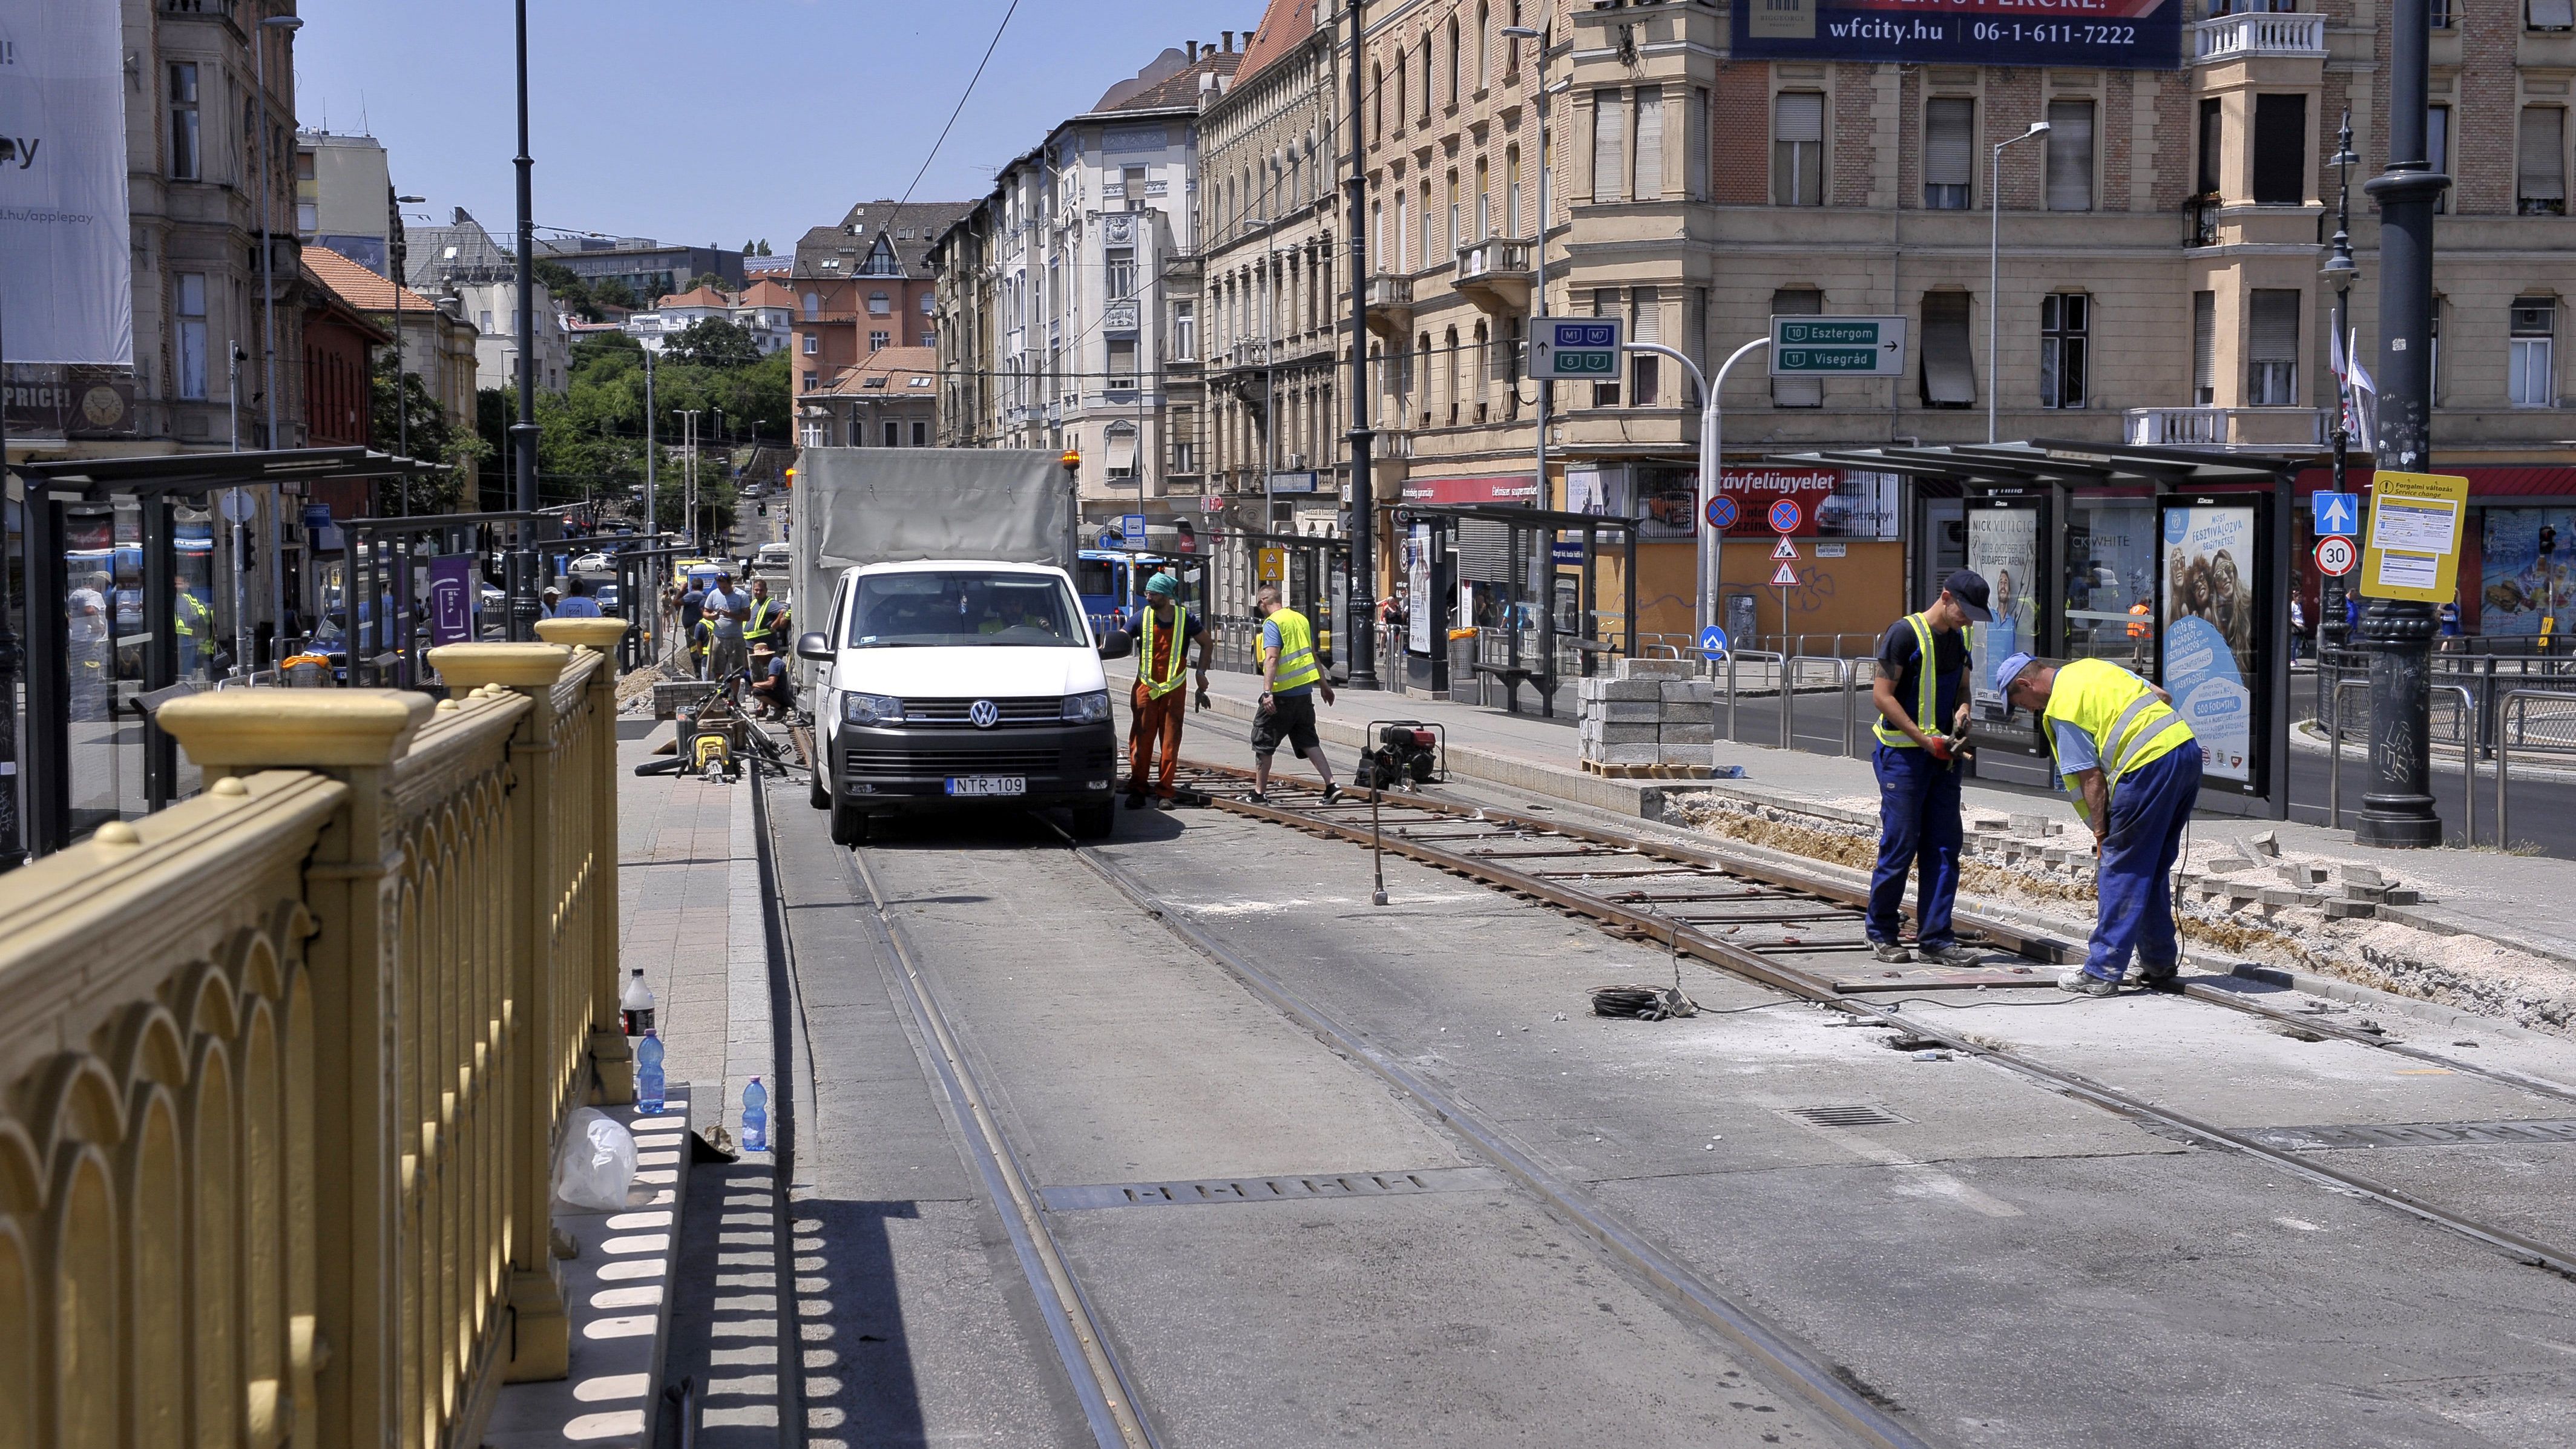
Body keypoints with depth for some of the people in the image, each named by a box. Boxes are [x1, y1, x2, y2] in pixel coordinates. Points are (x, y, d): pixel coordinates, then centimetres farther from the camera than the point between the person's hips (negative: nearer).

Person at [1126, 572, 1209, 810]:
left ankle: (1164, 793, 6)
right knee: (1141, 741, -2)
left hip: (1174, 689, 0)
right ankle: (1136, 791, 4)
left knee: (1170, 742, 1)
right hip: (1146, 688, 0)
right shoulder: (1142, 618, -1)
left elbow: (1206, 643, 12)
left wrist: (1201, 672, 6)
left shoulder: (1185, 619, -3)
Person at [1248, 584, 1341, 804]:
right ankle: (1331, 785, -1)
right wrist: (1324, 685, 30)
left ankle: (1259, 793, 9)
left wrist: (1267, 692, -30)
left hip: (1282, 695, -7)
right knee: (1308, 741, 11)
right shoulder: (1300, 619, 13)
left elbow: (1272, 658, -23)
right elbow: (1312, 656, 22)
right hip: (1304, 692, 7)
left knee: (1262, 742, 5)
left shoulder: (1272, 623, -11)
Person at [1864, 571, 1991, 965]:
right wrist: (1925, 740, -17)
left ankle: (1935, 937, 7)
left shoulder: (1959, 638, 12)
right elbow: (1882, 694, -14)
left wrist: (1962, 709, 0)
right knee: (1900, 845, -5)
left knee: (1944, 846, 3)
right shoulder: (1905, 633, -11)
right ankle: (1881, 933, 10)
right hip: (1902, 754, -7)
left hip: (1942, 755, 7)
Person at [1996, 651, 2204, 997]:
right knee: (2154, 870, 18)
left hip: (2149, 765, -9)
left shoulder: (2059, 708, -4)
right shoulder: (2094, 667, 21)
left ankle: (2101, 973, -2)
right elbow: (2163, 697, 23)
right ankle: (2160, 964, 24)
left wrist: (2101, 834, 0)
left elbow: (2090, 777, -6)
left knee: (2121, 868, -3)